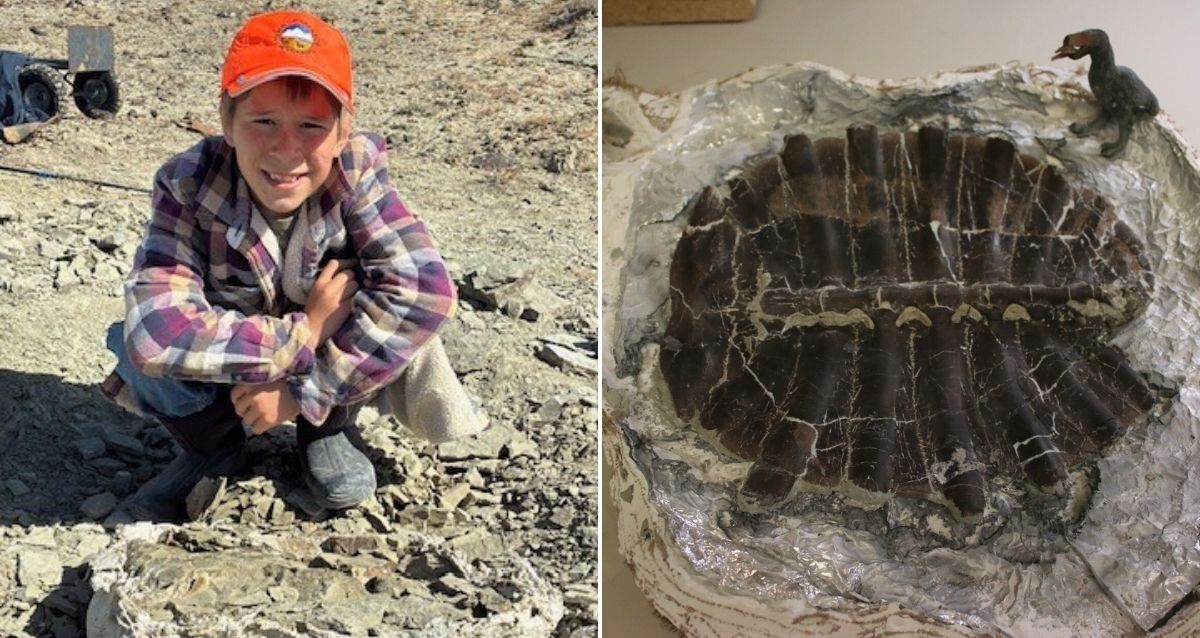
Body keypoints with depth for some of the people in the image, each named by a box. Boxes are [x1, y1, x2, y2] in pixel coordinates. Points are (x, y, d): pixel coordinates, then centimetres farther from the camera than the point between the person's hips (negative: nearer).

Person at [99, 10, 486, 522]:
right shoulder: (187, 185, -30)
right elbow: (156, 332, -42)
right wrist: (304, 335, -40)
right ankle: (212, 449, 4)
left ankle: (328, 430, 0)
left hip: (326, 357, 0)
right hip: (232, 370, 0)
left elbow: (426, 290, -38)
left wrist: (305, 391, -36)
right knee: (144, 350, -30)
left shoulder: (356, 170, -28)